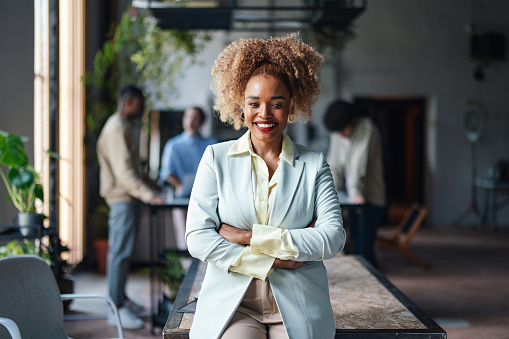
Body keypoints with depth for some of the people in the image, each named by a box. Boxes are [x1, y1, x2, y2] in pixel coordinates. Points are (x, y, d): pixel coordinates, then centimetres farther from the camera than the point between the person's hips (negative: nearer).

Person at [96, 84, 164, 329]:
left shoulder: (125, 127, 17)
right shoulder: (116, 129, -16)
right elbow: (123, 170, -24)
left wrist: (147, 189, 23)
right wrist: (147, 194, -30)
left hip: (126, 198, 10)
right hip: (121, 197, -10)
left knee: (122, 251, 16)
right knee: (120, 252, -9)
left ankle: (121, 299, 25)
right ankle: (116, 309, -8)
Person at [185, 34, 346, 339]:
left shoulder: (314, 165, 10)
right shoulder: (216, 159, 8)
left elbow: (334, 236, -2)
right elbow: (197, 238, 0)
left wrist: (250, 237, -9)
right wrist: (271, 262, -8)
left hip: (298, 308, 1)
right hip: (232, 303, -1)